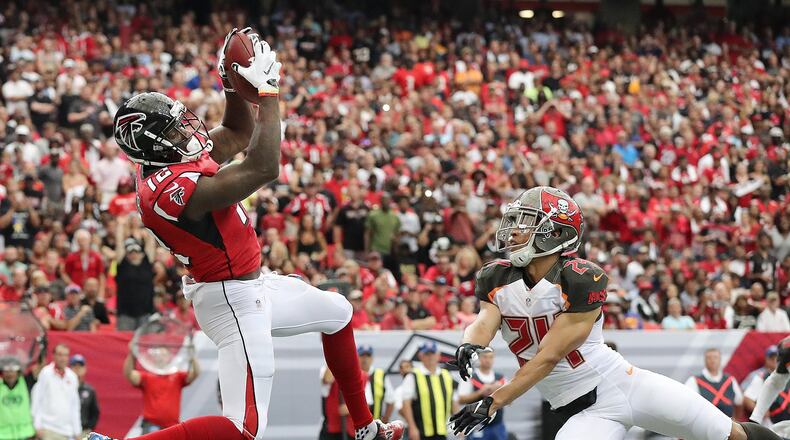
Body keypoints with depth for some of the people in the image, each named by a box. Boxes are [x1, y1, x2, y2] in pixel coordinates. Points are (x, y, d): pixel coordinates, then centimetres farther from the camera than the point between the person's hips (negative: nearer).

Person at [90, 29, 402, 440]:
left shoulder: (166, 161, -2)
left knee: (337, 312, 30)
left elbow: (238, 134, 12)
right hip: (232, 300, -11)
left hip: (250, 285, 11)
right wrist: (267, 88, -28)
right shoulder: (173, 190, -31)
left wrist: (233, 85, -6)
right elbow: (264, 168, -35)